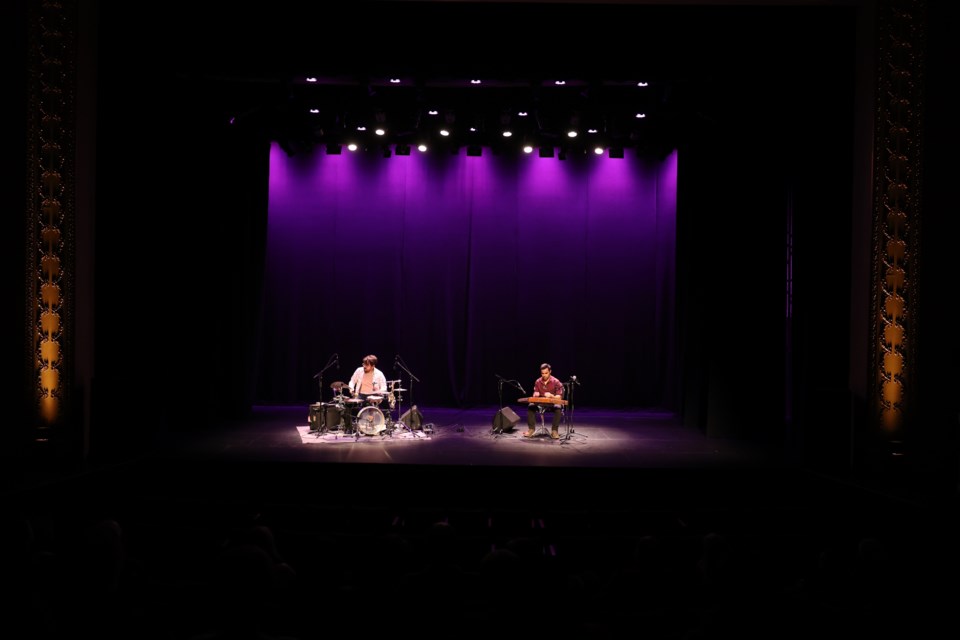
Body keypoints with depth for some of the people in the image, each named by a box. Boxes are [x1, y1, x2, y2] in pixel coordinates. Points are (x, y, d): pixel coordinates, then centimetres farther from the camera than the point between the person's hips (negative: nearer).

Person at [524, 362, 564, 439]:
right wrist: (535, 394, -17)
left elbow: (559, 397, -12)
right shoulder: (538, 382, 1)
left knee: (558, 408, -37)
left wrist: (551, 395, -32)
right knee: (530, 406, -25)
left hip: (553, 404, -3)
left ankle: (554, 431, -26)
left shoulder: (556, 382, -10)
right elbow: (535, 394, 8)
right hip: (541, 403, 3)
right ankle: (531, 429, -15)